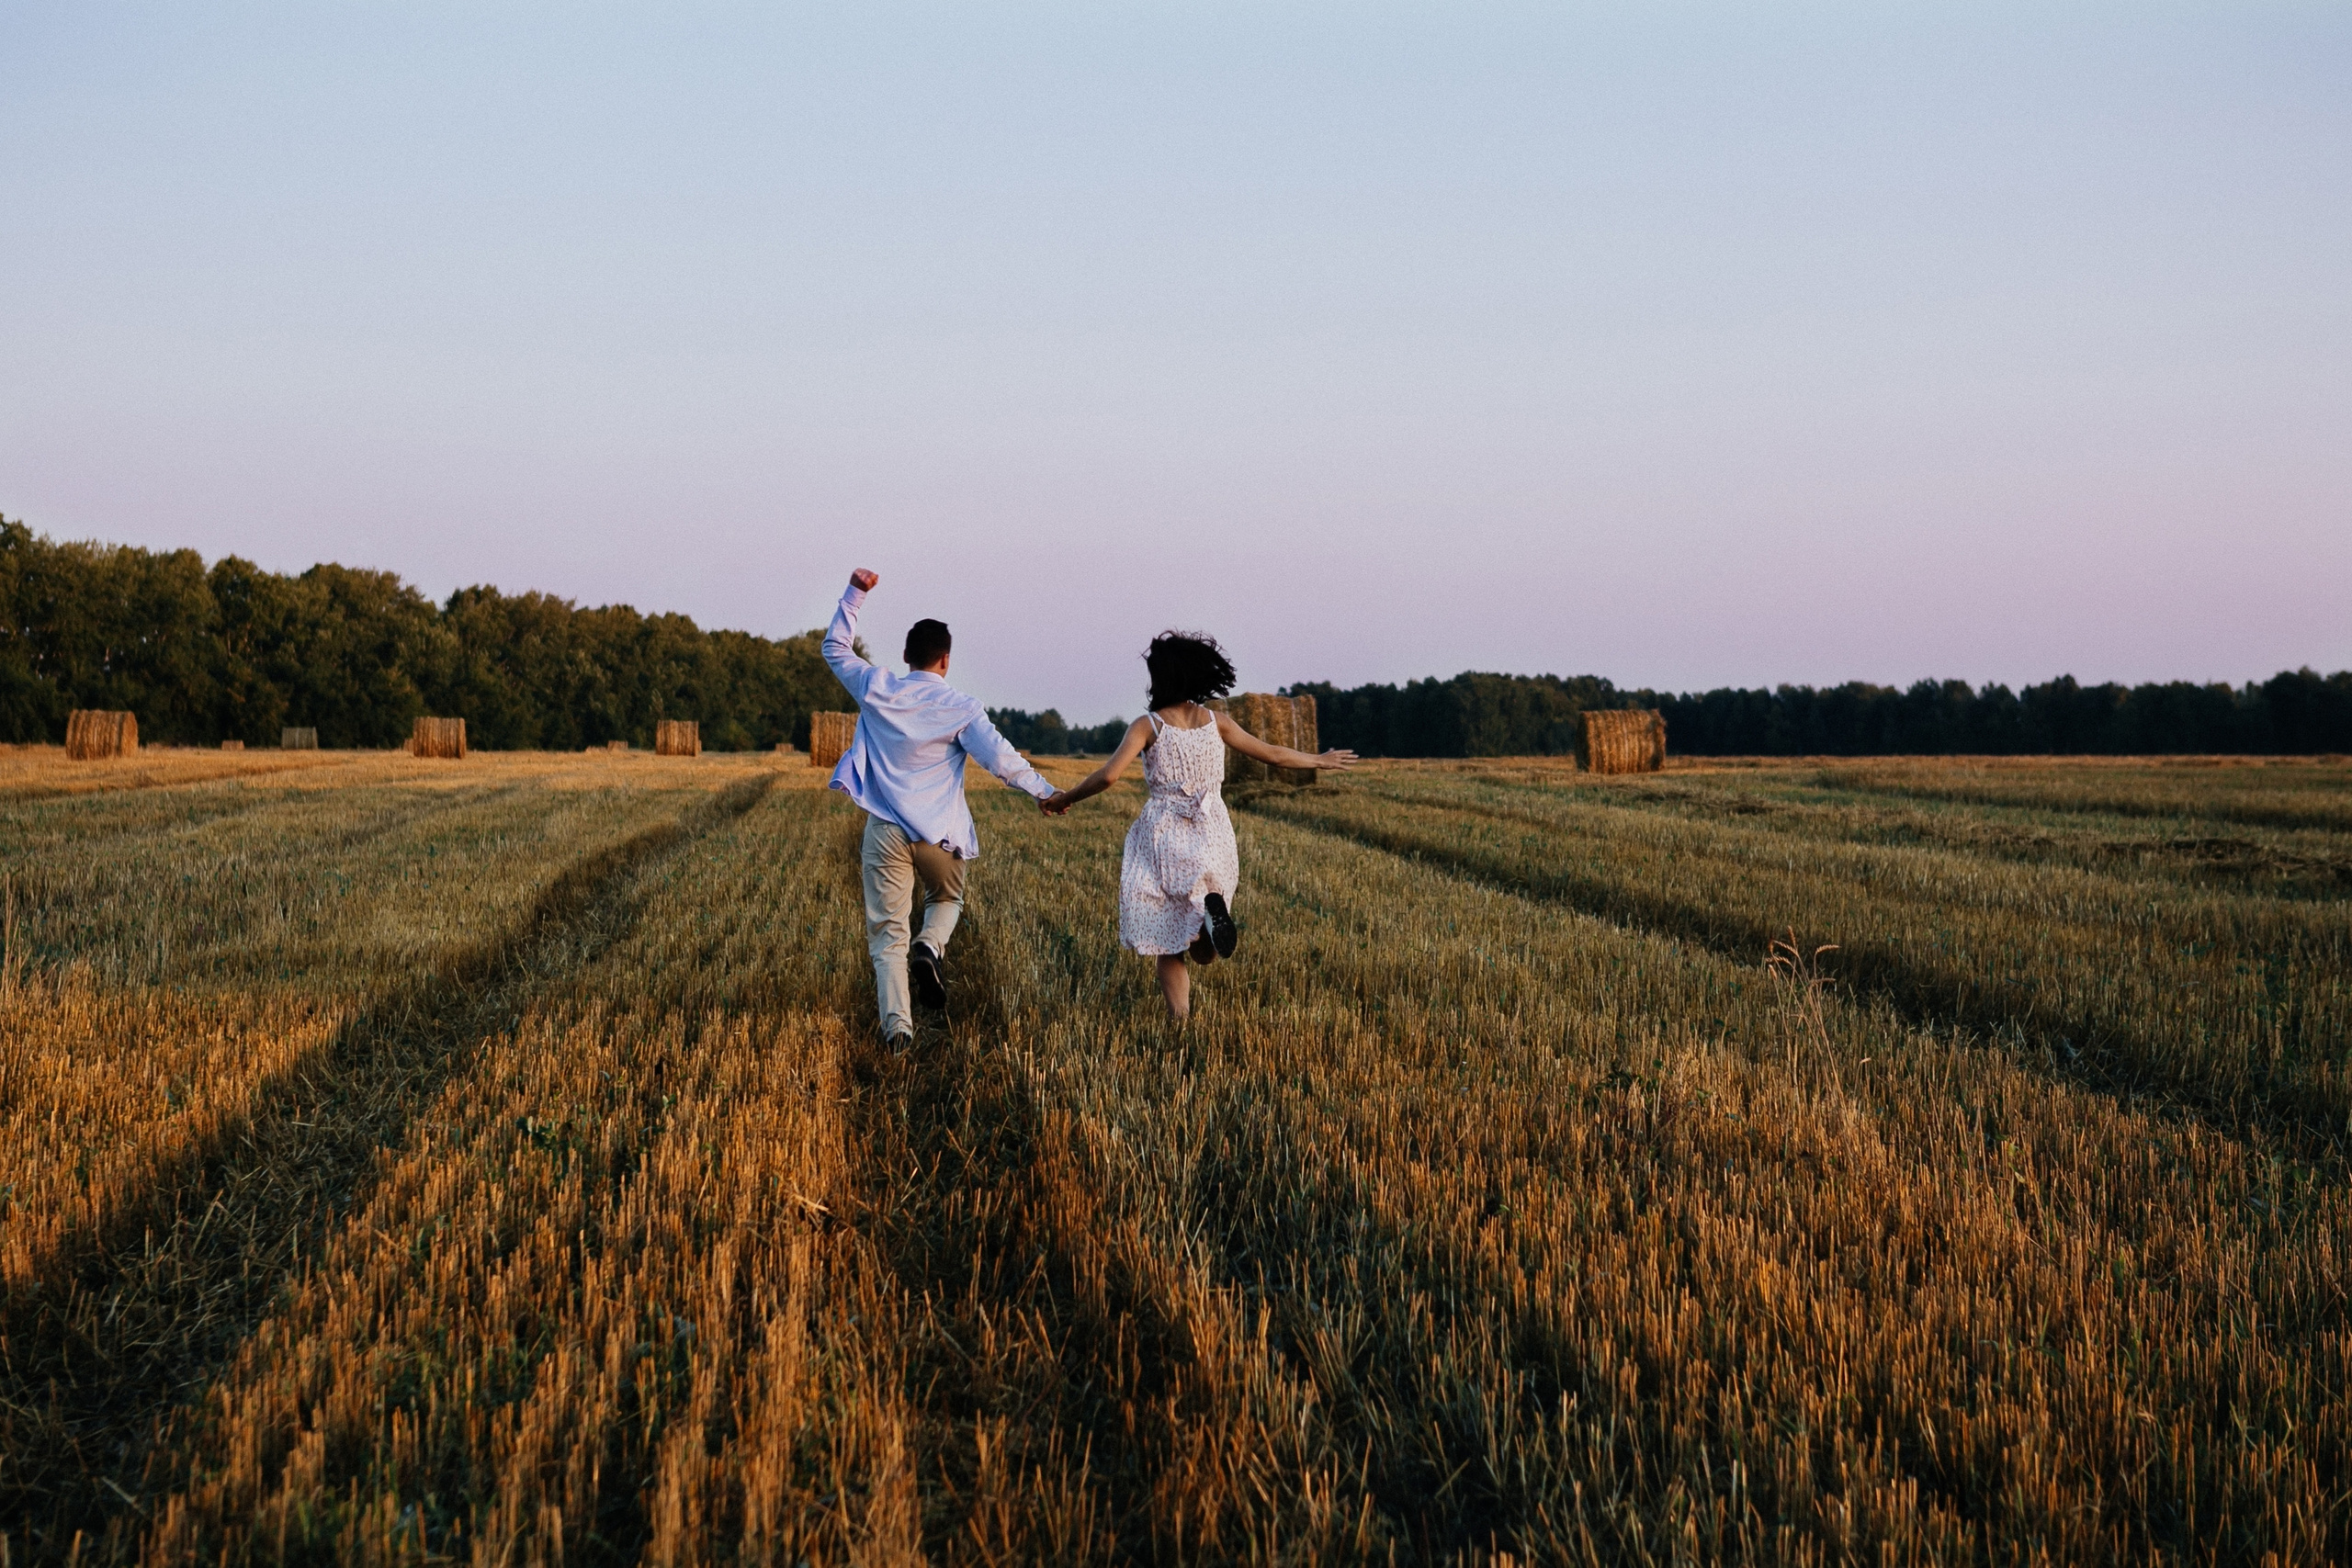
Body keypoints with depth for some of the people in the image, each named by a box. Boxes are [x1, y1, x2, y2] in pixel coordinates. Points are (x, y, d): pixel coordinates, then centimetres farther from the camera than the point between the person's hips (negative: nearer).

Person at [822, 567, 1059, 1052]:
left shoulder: (876, 690, 0)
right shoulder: (960, 708, -7)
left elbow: (836, 648, 15)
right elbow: (1000, 759, -13)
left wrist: (855, 594, 17)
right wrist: (1045, 791, 0)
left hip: (885, 830, 1)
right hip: (938, 831, -1)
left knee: (887, 929, 3)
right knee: (947, 899, 27)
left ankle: (897, 1023, -12)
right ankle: (930, 946, -6)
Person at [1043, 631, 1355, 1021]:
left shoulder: (1149, 725, -7)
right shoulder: (1216, 722, 3)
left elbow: (1108, 775, -17)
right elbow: (1274, 755, 12)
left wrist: (1064, 799, -2)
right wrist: (1321, 761, 28)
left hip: (1164, 839, -3)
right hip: (1213, 838, 3)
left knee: (1168, 948, 8)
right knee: (1204, 953, 10)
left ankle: (1180, 1020, -6)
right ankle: (1212, 911, -22)